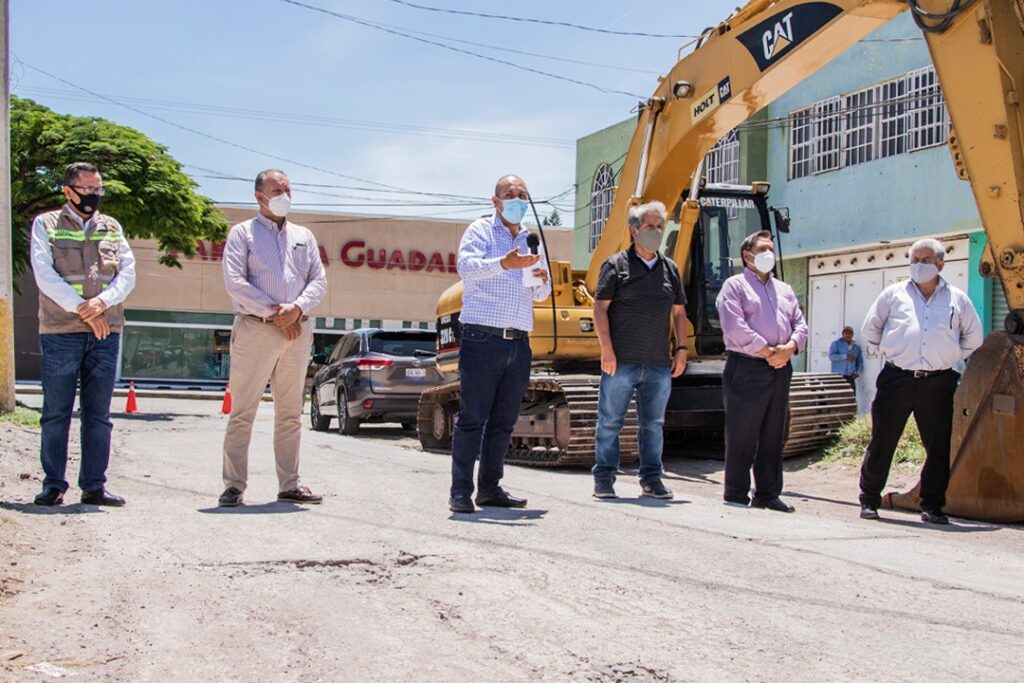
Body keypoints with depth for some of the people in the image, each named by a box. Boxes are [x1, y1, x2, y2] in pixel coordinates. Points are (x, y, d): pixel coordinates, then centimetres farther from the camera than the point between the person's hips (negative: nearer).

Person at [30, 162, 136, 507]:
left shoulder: (112, 227, 16)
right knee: (56, 413, 0)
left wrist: (102, 302, -12)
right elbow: (45, 274, -4)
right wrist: (81, 309, -13)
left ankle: (94, 485, 9)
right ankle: (53, 485, 7)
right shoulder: (46, 224, 7)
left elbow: (128, 274, 6)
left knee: (98, 414, 4)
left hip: (106, 332, 3)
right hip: (60, 332, -3)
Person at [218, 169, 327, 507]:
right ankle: (234, 485, -1)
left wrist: (297, 307, -9)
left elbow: (319, 280, 10)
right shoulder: (243, 233, 6)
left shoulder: (303, 236, 19)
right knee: (243, 411, -5)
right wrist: (273, 314, -12)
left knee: (291, 413, 7)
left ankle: (289, 485, 13)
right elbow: (235, 282, -6)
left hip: (297, 331, 5)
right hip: (255, 329, -4)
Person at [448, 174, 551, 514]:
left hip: (519, 343, 6)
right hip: (482, 339, -6)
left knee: (503, 422, 9)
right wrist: (504, 263, -34)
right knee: (472, 418, -6)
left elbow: (538, 295, 24)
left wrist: (543, 280, 0)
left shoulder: (530, 240, 21)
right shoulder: (481, 230, 3)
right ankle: (461, 492, -4)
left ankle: (490, 488, 17)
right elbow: (467, 266, -17)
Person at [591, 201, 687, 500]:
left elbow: (679, 311, 19)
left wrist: (681, 348, 9)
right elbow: (600, 307, -4)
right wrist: (606, 349, -12)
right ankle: (604, 480, 8)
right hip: (621, 361, -4)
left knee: (654, 424, 9)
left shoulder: (670, 269, 16)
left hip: (659, 363, 4)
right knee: (610, 421, 1)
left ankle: (651, 479, 17)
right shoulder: (616, 265, 1)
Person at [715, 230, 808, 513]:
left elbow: (800, 325, 15)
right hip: (747, 369, -7)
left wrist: (790, 347, -7)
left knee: (774, 436, 10)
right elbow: (735, 326, -12)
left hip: (781, 370, 7)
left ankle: (767, 494, 17)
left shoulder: (784, 290, 22)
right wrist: (767, 351, -14)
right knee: (742, 436, -4)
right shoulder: (735, 286, 1)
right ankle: (736, 495, 3)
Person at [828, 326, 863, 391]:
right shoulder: (836, 344, 5)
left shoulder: (856, 347, 19)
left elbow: (860, 362, 22)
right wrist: (845, 356, -17)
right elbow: (831, 356, -10)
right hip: (837, 376, -4)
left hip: (850, 378, 5)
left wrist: (858, 372, 4)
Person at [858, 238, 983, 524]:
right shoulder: (894, 293, 9)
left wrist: (951, 358, 13)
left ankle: (932, 506, 14)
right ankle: (869, 500, 11)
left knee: (939, 447, 3)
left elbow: (974, 338, 21)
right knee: (881, 442, 0)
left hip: (938, 383, 1)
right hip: (897, 380, -1)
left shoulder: (957, 299, 11)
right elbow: (870, 330, 17)